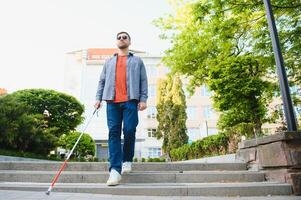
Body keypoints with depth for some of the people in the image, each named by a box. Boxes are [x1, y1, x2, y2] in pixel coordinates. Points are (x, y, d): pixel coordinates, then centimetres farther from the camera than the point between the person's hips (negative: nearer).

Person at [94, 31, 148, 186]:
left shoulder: (137, 61, 18)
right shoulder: (109, 62, 25)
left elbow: (143, 81, 9)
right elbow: (102, 81, 19)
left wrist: (143, 99, -3)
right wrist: (98, 98, 5)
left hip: (131, 100, -2)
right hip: (112, 101, 2)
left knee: (129, 131, -8)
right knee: (114, 132, -6)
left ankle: (127, 160, 17)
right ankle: (115, 170, -8)